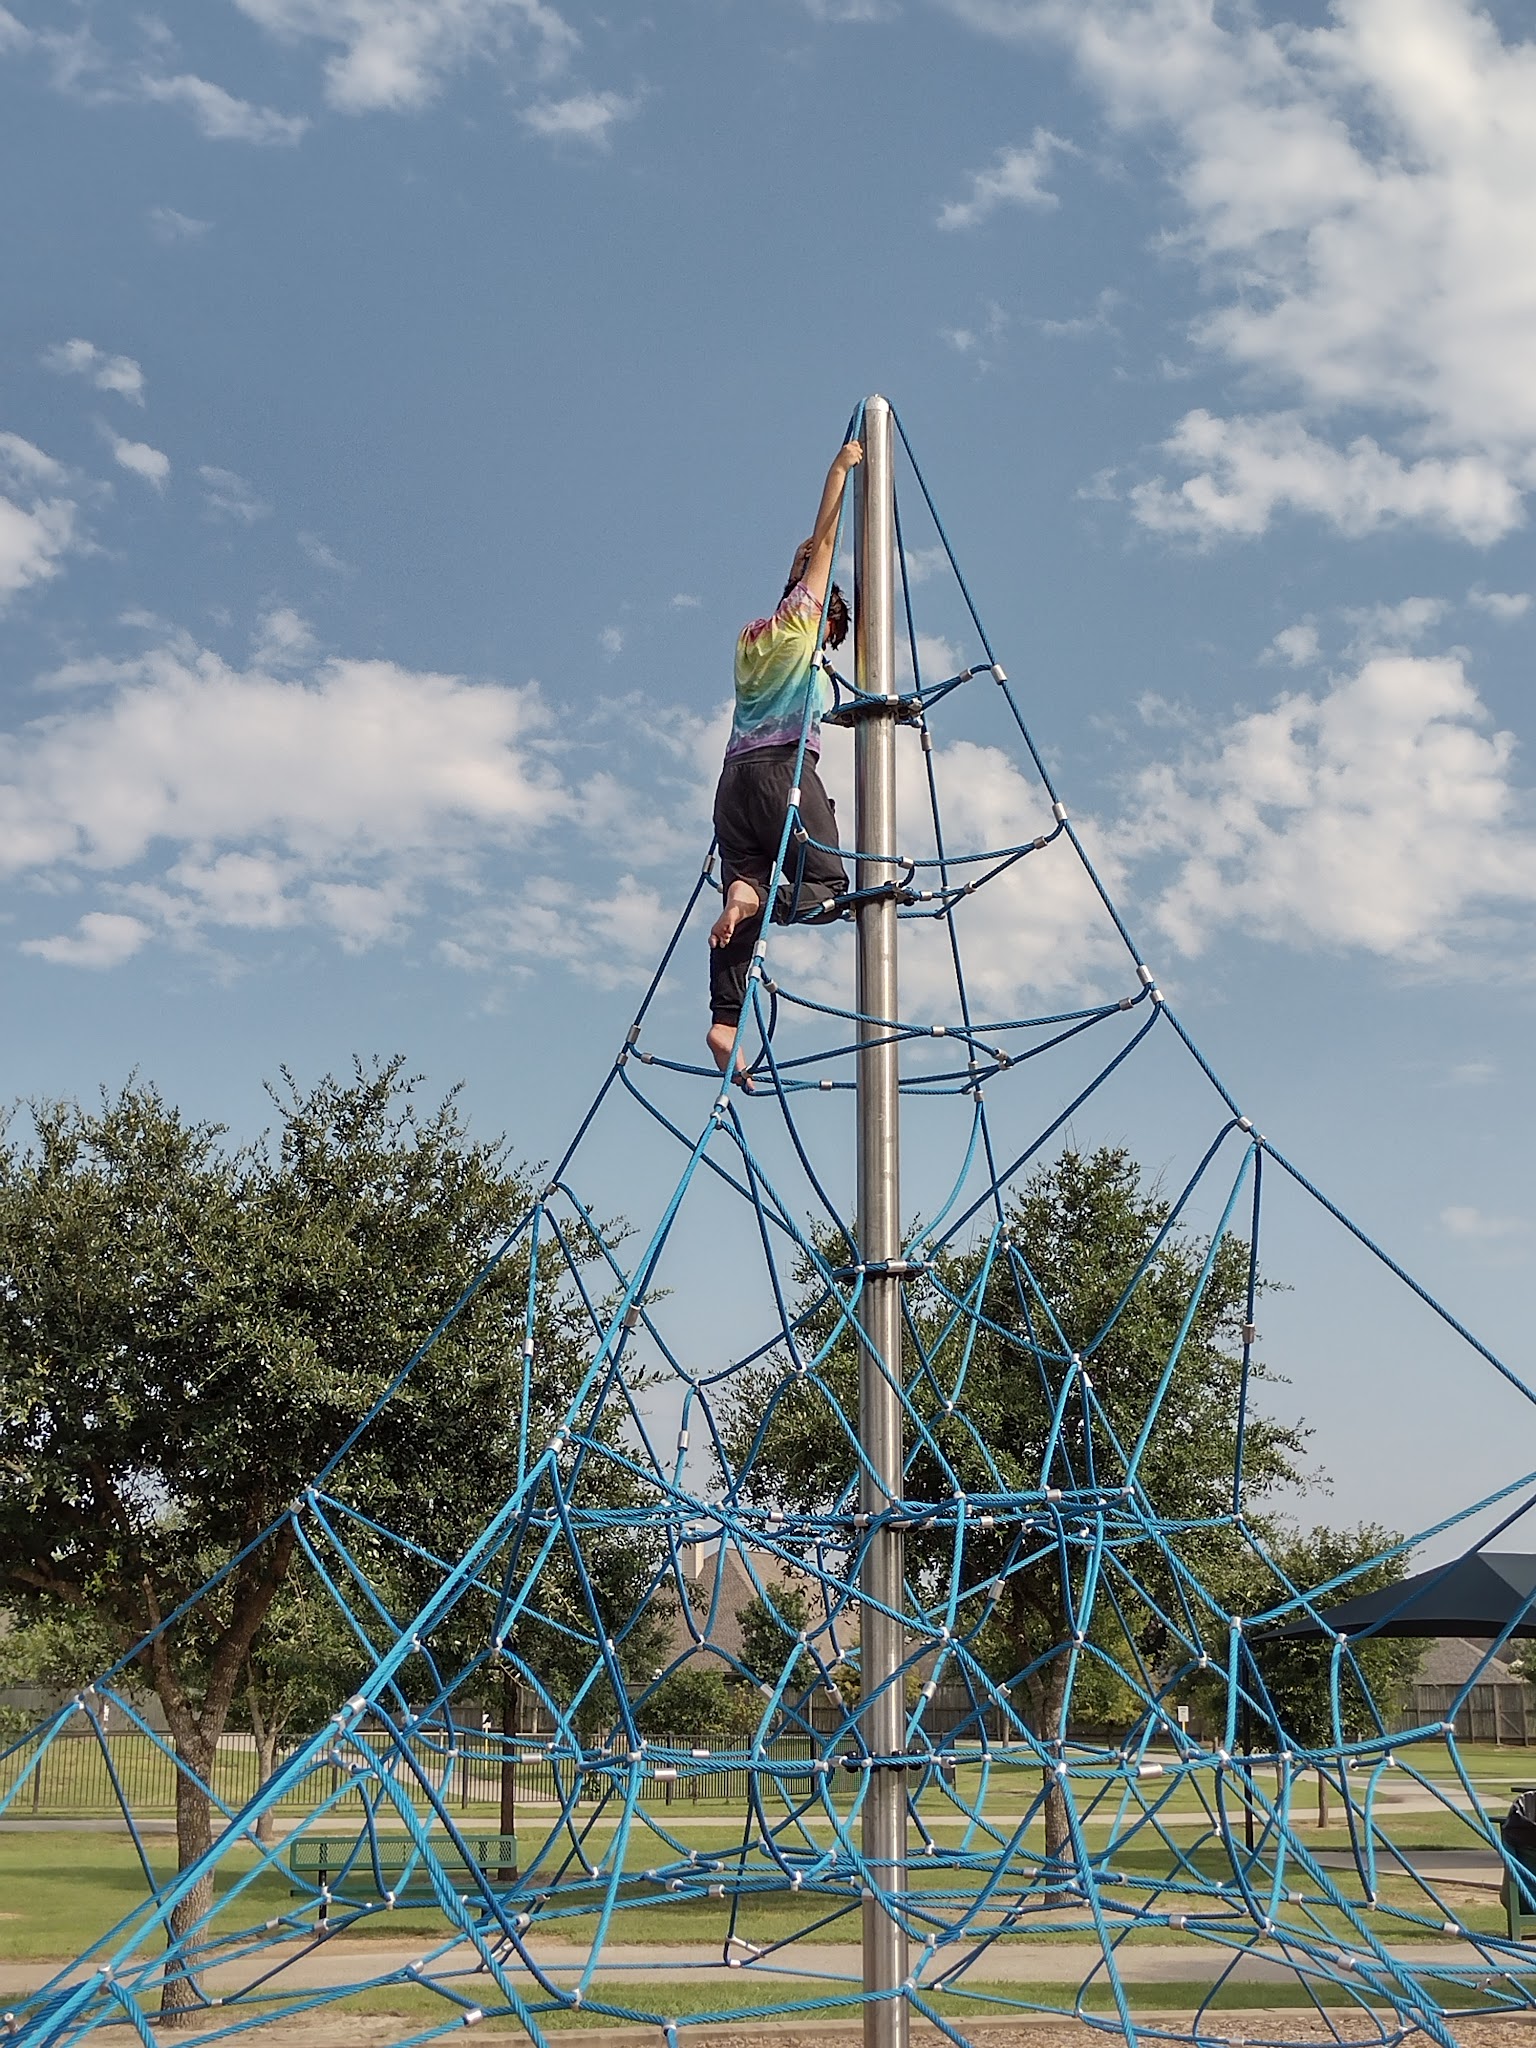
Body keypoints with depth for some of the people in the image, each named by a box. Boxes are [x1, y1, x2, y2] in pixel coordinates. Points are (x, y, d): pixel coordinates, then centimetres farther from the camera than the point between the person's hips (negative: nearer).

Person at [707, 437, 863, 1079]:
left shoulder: (753, 638, 28)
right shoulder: (800, 618, 11)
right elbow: (822, 540, 14)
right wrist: (839, 470, 21)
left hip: (734, 777, 6)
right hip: (784, 768, -6)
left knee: (744, 909, -4)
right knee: (827, 885, -4)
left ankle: (724, 1022, -20)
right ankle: (754, 896, -30)